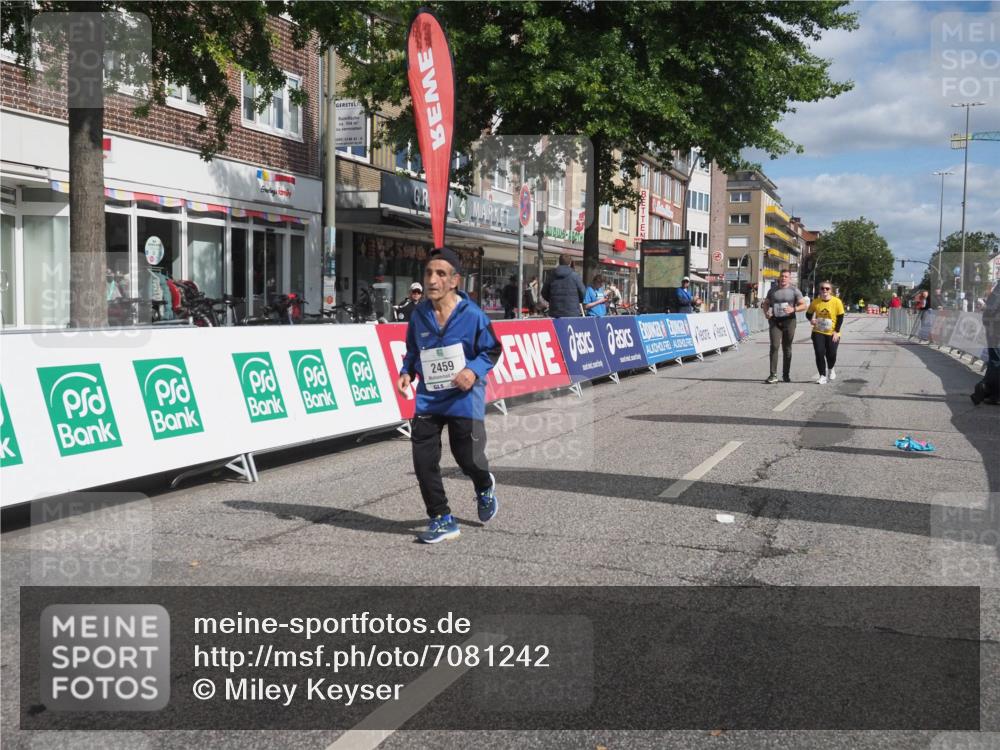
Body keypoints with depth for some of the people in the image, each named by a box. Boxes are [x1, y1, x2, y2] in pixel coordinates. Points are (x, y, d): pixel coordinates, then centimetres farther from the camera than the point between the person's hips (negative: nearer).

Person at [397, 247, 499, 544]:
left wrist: (474, 370, -20)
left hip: (464, 400, -3)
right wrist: (407, 372, -4)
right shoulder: (419, 315, -1)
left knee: (468, 458, 5)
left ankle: (485, 488, 43)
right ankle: (442, 519, 12)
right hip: (428, 399, 4)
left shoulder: (472, 315, -13)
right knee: (424, 461, -3)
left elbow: (491, 350, -3)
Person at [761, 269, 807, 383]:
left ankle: (786, 374, 17)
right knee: (774, 346, -13)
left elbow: (803, 305, 0)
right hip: (775, 321, 1)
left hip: (788, 321, -1)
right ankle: (773, 375, -15)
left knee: (787, 349, 6)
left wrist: (793, 309, -19)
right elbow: (765, 303, 20)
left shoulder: (794, 290, 3)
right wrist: (766, 312, -2)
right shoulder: (772, 290, 12)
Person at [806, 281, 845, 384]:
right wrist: (811, 319, -14)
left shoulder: (837, 302, -9)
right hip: (818, 332, 1)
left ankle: (830, 369, 33)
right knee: (819, 353, -8)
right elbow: (808, 313, 10)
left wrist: (836, 331, -11)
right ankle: (822, 376, 5)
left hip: (832, 333, -1)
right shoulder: (815, 302, -3)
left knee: (831, 354, -1)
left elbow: (840, 317, -5)